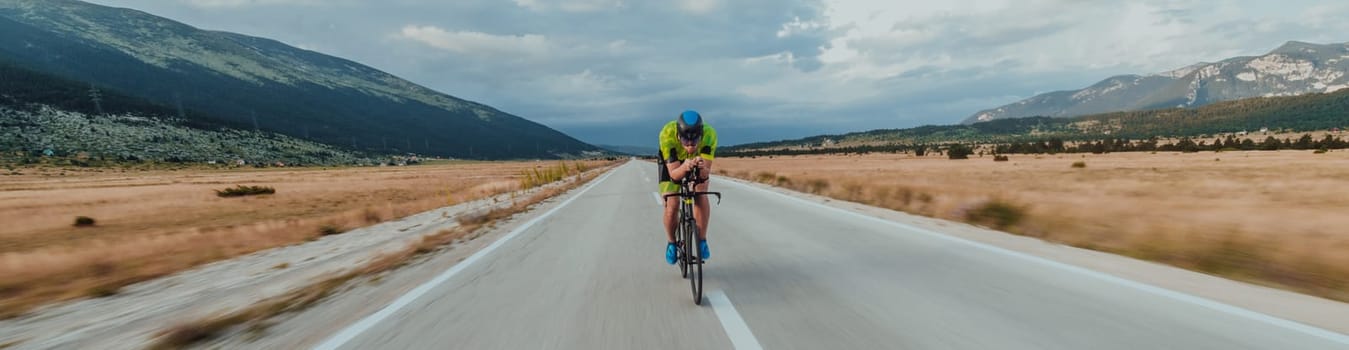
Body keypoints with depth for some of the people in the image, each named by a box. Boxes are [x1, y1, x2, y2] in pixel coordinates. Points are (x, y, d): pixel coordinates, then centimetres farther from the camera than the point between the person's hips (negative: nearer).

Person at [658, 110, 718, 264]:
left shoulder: (709, 134, -36)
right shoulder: (667, 134, -39)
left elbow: (706, 173, -36)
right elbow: (674, 174, -38)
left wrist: (702, 167, -59)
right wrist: (684, 167, -59)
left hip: (699, 160, 1)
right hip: (671, 163, -1)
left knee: (701, 195, -23)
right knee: (672, 205, -16)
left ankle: (702, 240, -5)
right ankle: (671, 243, 11)